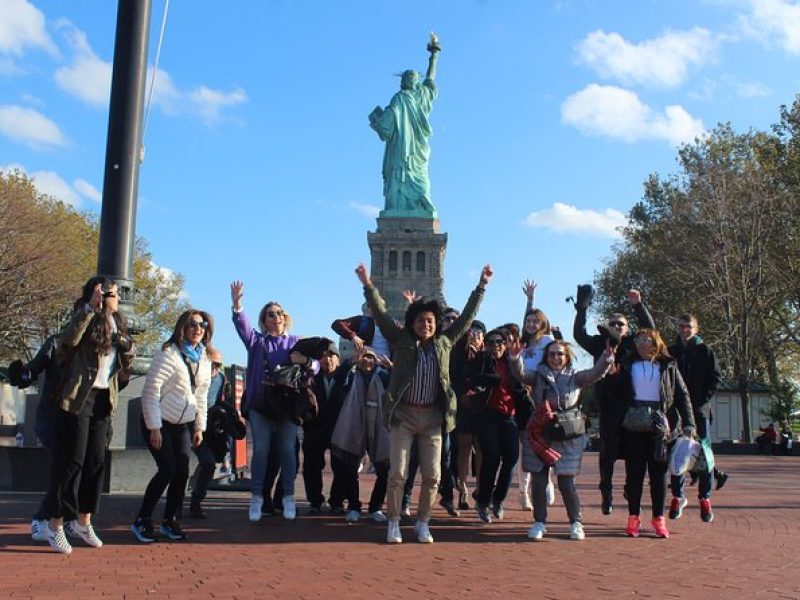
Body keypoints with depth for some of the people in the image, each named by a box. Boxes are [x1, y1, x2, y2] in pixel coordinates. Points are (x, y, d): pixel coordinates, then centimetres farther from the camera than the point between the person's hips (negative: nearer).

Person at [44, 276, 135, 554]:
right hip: (78, 399, -7)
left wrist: (127, 347, -3)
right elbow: (68, 339, -29)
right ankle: (56, 525, 6)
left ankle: (83, 522, 21)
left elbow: (125, 363, 18)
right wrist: (90, 307, -33)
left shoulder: (117, 323, 14)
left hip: (103, 400, 7)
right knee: (71, 462, -4)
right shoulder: (86, 319, -7)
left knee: (96, 463, 9)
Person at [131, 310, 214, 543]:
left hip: (184, 423, 6)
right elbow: (151, 390, -17)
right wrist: (154, 428, -18)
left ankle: (169, 521, 15)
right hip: (159, 422, -6)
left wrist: (200, 427, 9)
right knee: (168, 470, -14)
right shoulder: (169, 353, -15)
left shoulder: (204, 358, 6)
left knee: (182, 472, -2)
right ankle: (142, 520, 2)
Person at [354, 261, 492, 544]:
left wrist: (481, 286, 12)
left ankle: (422, 523, 19)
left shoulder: (445, 342, 8)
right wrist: (368, 285, -11)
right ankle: (394, 523, 11)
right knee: (397, 473, -2)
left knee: (432, 475, 4)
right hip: (403, 414, -2)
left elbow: (467, 316, 13)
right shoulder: (401, 341, 2)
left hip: (432, 416, 2)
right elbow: (380, 314, -3)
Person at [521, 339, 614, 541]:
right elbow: (520, 373, -11)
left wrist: (607, 357, -27)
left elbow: (596, 373, -10)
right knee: (539, 481, 3)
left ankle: (576, 522, 16)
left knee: (566, 483, -2)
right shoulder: (538, 376, 6)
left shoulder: (575, 377, 6)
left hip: (568, 437, -1)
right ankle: (539, 522, 17)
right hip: (539, 435, 1)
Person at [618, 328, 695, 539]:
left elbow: (682, 394, 5)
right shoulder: (627, 365, 8)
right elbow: (618, 394, 4)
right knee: (634, 472, 3)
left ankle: (659, 519, 10)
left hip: (659, 425, 0)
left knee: (658, 472, 3)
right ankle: (633, 517, 10)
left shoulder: (668, 366, 7)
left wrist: (688, 423, -3)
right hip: (633, 425, 1)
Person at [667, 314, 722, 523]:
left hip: (700, 410, -2)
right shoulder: (671, 351, 9)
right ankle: (678, 496, 13)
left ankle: (705, 499, 6)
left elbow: (715, 378, 1)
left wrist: (703, 399, -10)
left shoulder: (704, 351, 4)